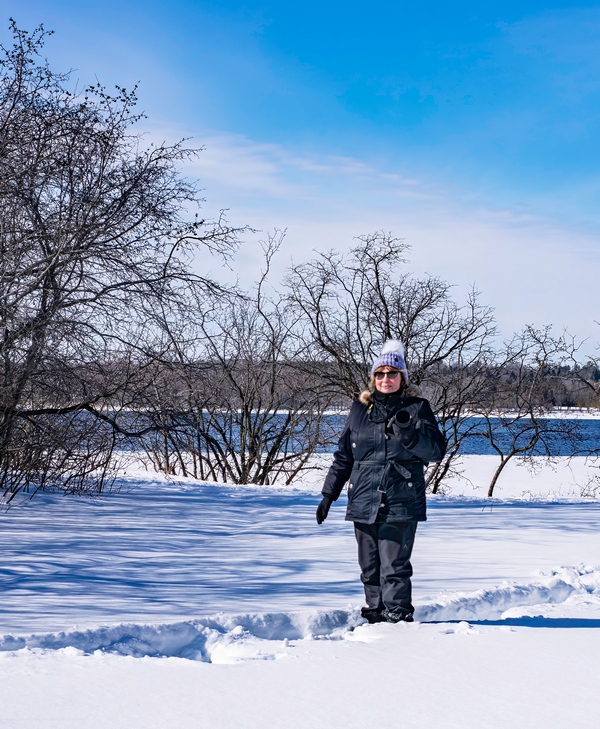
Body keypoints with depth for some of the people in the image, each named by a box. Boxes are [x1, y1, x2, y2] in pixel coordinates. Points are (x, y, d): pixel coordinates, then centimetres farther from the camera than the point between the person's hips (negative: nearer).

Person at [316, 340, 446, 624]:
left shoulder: (417, 408, 3)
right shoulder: (360, 409, 12)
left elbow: (436, 450, -5)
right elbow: (344, 456, 17)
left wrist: (410, 433, -23)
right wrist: (328, 494, 15)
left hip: (401, 503, -3)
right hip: (364, 501, 4)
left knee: (395, 566, -7)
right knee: (369, 566, 8)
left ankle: (398, 616, 1)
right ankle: (374, 614, 17)